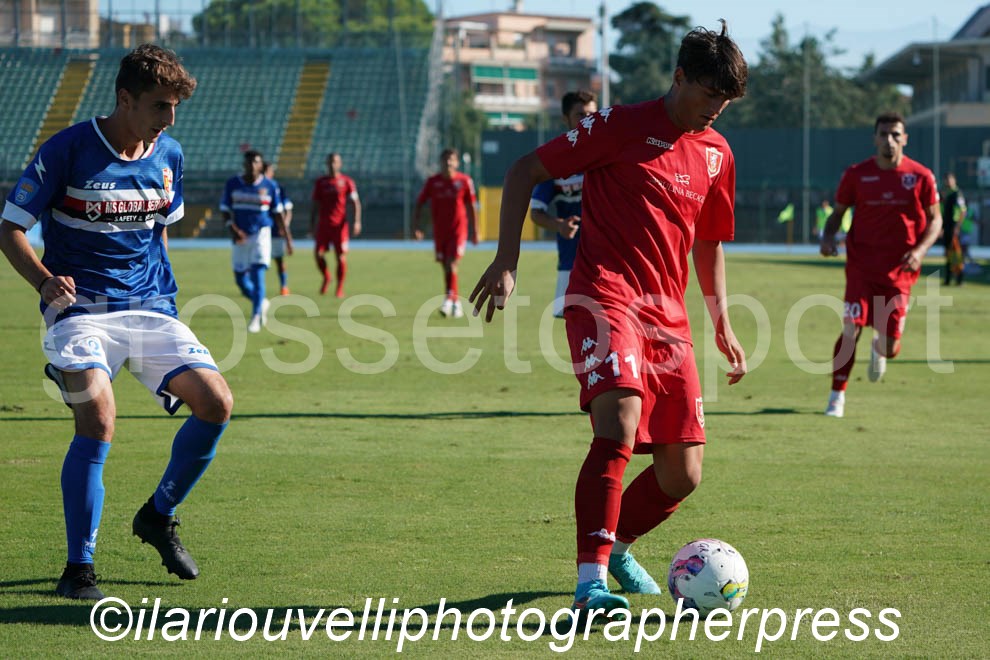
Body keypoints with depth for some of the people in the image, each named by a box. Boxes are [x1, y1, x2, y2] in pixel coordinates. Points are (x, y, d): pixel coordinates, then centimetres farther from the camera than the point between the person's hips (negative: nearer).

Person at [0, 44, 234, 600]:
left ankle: (160, 517, 15)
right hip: (81, 312, -5)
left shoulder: (168, 155, 6)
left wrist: (162, 300, 16)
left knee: (217, 403, -11)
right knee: (98, 417, -27)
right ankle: (79, 569, -15)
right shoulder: (68, 150, -10)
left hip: (150, 309, 5)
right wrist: (45, 281, -24)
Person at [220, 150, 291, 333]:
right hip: (241, 237, 2)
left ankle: (256, 317, -10)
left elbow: (277, 214, 6)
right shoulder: (232, 184, 1)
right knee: (241, 280, 3)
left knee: (257, 275, -15)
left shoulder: (270, 186, 0)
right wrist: (233, 230, -17)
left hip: (261, 235, -2)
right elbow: (225, 211, 0)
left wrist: (287, 238, 6)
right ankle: (262, 303, 31)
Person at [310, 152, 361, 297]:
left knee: (341, 257, -2)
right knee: (319, 254, -9)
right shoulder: (320, 182, 9)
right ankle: (326, 277, 18)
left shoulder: (347, 182, 2)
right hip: (323, 224, 2)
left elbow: (355, 202, -1)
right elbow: (315, 205, 13)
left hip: (339, 225, -2)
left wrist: (357, 221, -14)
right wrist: (312, 225, 9)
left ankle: (340, 288, 9)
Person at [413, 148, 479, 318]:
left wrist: (475, 232, 6)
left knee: (451, 265, -16)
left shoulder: (464, 181, -1)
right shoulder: (432, 182, 2)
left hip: (458, 230, -3)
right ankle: (456, 304, 18)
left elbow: (471, 208, 5)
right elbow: (419, 204, 6)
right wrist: (415, 227, -4)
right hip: (439, 231, 3)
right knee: (446, 267, 7)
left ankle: (449, 300, -19)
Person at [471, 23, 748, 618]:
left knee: (683, 475, 3)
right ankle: (590, 582, -29)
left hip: (668, 314, 6)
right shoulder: (619, 127, -4)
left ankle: (615, 547, 32)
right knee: (619, 427, -29)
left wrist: (722, 323, 22)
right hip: (605, 296, -6)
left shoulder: (716, 154, 14)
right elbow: (524, 172, 0)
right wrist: (506, 262, -8)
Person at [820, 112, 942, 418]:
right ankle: (837, 396, -3)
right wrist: (828, 236, -13)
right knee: (851, 329, -16)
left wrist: (920, 250, -12)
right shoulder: (857, 174, -2)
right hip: (861, 266, 0)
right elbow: (838, 212, 8)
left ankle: (879, 348, 40)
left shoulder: (921, 176, -2)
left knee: (891, 347, 1)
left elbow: (935, 220, 5)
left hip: (898, 269, 1)